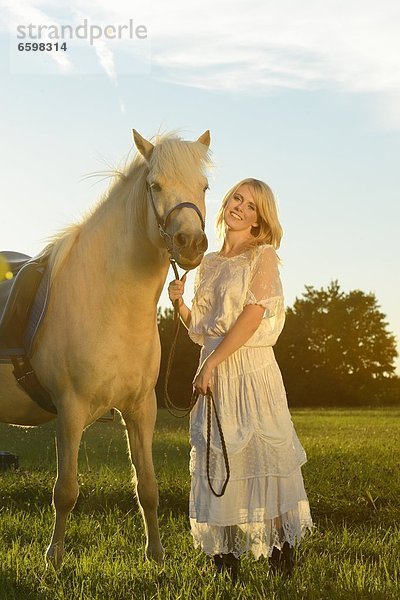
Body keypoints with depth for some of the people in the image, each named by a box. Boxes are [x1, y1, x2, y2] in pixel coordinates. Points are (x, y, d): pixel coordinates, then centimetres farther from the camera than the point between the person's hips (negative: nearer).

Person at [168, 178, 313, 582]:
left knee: (260, 455, -5)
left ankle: (281, 545, 4)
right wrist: (179, 303, -1)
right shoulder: (208, 264, 16)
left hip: (252, 368, -6)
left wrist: (210, 364, -16)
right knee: (216, 460, 4)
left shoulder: (264, 256, -1)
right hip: (214, 375, 6)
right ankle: (226, 552, 10)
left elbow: (253, 316, -13)